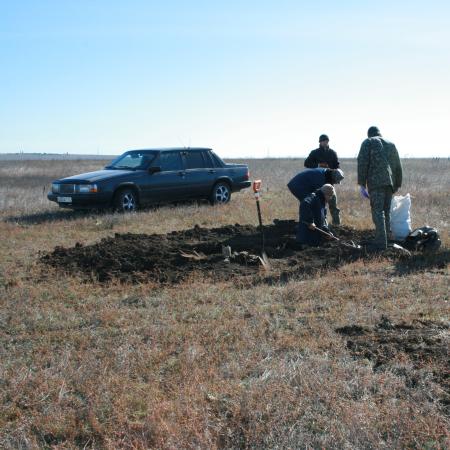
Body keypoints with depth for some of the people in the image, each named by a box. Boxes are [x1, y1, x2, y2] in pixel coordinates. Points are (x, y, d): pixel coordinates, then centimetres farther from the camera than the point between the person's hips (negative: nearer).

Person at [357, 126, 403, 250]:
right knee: (386, 211, 12)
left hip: (376, 181, -5)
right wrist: (397, 184, 29)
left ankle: (381, 242, -15)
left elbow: (362, 163, -4)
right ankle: (385, 239, 13)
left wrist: (362, 184, -4)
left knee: (378, 210, -8)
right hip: (390, 182, 5)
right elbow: (398, 166, 23)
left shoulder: (368, 142, 7)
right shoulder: (391, 144, 23)